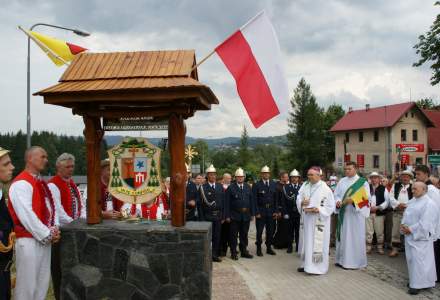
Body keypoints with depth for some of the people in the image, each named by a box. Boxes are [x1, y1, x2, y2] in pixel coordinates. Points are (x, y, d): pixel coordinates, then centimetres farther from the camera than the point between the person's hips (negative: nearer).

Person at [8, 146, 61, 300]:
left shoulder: (41, 183, 14)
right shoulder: (21, 184, -15)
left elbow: (51, 207, 14)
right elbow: (26, 215, -21)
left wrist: (54, 229, -2)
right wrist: (47, 234, -15)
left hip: (44, 239, 9)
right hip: (29, 241, -9)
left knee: (42, 282, 16)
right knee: (27, 284, 1)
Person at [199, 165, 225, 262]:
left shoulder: (220, 187, 8)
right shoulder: (202, 188, -4)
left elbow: (223, 202, 8)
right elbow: (201, 204, -6)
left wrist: (223, 216, 4)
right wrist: (202, 218, -10)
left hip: (218, 216, 4)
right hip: (207, 216, -4)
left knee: (217, 236, 8)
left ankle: (215, 255, 18)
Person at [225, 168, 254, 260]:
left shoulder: (248, 187, 9)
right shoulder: (230, 187, -4)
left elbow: (251, 201, 9)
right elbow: (227, 203, -7)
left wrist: (252, 213, 4)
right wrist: (227, 215, -11)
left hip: (246, 215, 4)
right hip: (235, 215, -4)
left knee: (244, 234, 13)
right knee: (234, 235, 4)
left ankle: (244, 251, 25)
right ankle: (233, 253, 13)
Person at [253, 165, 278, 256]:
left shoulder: (274, 184, 7)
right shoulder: (256, 185, -5)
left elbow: (276, 199, 8)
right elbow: (255, 200, -7)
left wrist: (276, 211, 1)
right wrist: (256, 212, -12)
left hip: (271, 211, 4)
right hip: (260, 211, -3)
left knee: (270, 231, 9)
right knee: (259, 231, 2)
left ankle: (269, 248, 22)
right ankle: (259, 249, 14)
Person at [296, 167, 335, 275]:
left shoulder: (325, 189, -8)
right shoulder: (305, 186, 7)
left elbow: (330, 206, -7)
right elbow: (298, 199, 9)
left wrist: (318, 210, -20)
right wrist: (302, 202, -14)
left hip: (319, 221, -5)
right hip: (307, 220, 5)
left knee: (317, 243, -2)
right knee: (306, 240, 10)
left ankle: (317, 266, 6)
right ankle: (306, 263, 21)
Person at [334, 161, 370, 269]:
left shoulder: (362, 182, -1)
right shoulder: (342, 181, 11)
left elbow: (366, 197, -7)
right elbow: (336, 194, 11)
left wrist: (353, 200, -21)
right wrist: (338, 201, -9)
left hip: (356, 213, -4)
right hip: (343, 213, 4)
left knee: (355, 237, -1)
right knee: (343, 236, 8)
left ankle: (355, 261, 9)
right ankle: (342, 259, 17)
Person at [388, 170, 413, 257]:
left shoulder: (413, 187, 3)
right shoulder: (395, 185, 10)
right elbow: (391, 197, 3)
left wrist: (405, 205, -16)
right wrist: (398, 204, -12)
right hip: (397, 212, 2)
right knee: (395, 231, 6)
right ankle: (395, 249, 15)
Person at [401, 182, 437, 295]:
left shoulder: (429, 203, -15)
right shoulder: (412, 201, 12)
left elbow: (424, 223, -19)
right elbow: (406, 214, 18)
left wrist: (410, 229, -17)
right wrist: (403, 224, 1)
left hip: (420, 236, -8)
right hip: (410, 235, 8)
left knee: (418, 259, -6)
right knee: (411, 258, 13)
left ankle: (418, 284, 1)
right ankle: (414, 280, 24)